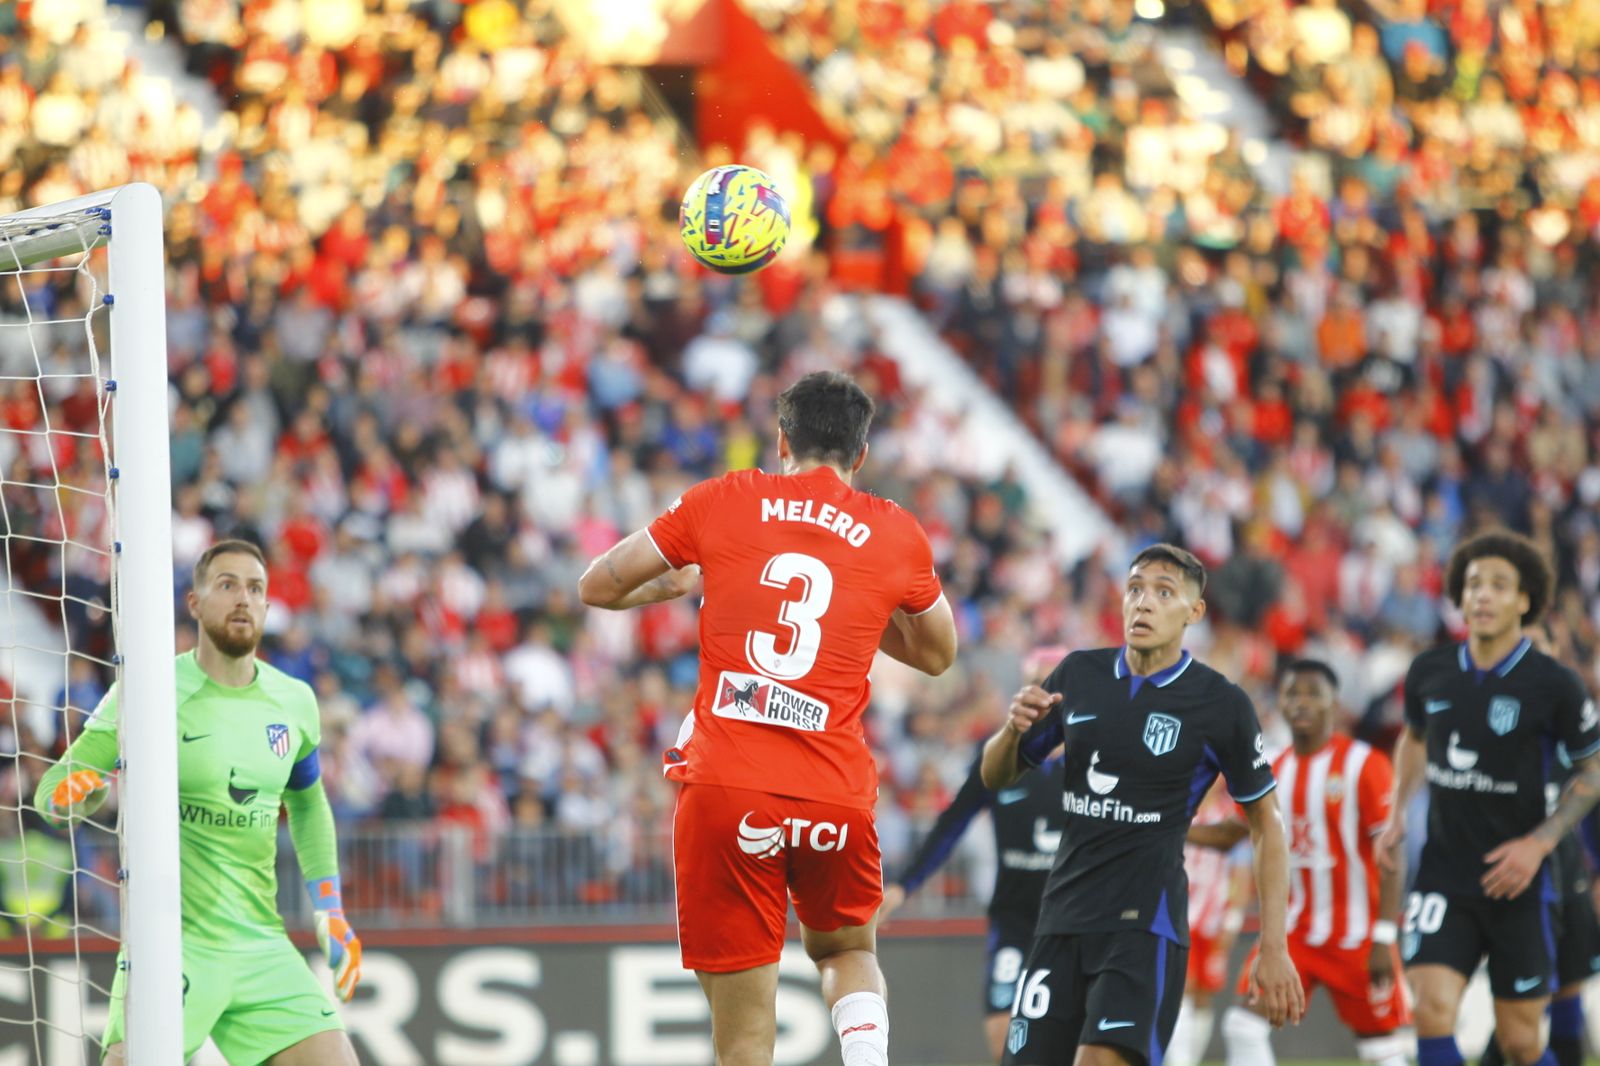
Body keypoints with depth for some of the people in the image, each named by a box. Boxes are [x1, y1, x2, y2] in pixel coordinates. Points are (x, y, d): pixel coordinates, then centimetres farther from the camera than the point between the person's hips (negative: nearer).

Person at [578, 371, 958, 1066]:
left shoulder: (725, 501, 5)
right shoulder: (896, 536, 8)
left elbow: (597, 587, 13)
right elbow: (937, 655, 25)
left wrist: (681, 583, 31)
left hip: (724, 788, -2)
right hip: (837, 795, 2)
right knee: (845, 951, 29)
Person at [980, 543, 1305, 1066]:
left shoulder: (1222, 704, -5)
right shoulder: (1078, 675, 6)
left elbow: (1265, 822, 3)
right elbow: (996, 776, 16)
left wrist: (1274, 949, -3)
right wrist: (1013, 729, -8)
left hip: (1146, 922, -5)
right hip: (1063, 917, 5)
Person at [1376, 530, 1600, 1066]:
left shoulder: (1554, 685, -10)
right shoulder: (1431, 671, 0)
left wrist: (1539, 842, -11)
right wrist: (1397, 816, 11)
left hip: (1518, 882, -2)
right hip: (1443, 877, 2)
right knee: (1433, 1011, -17)